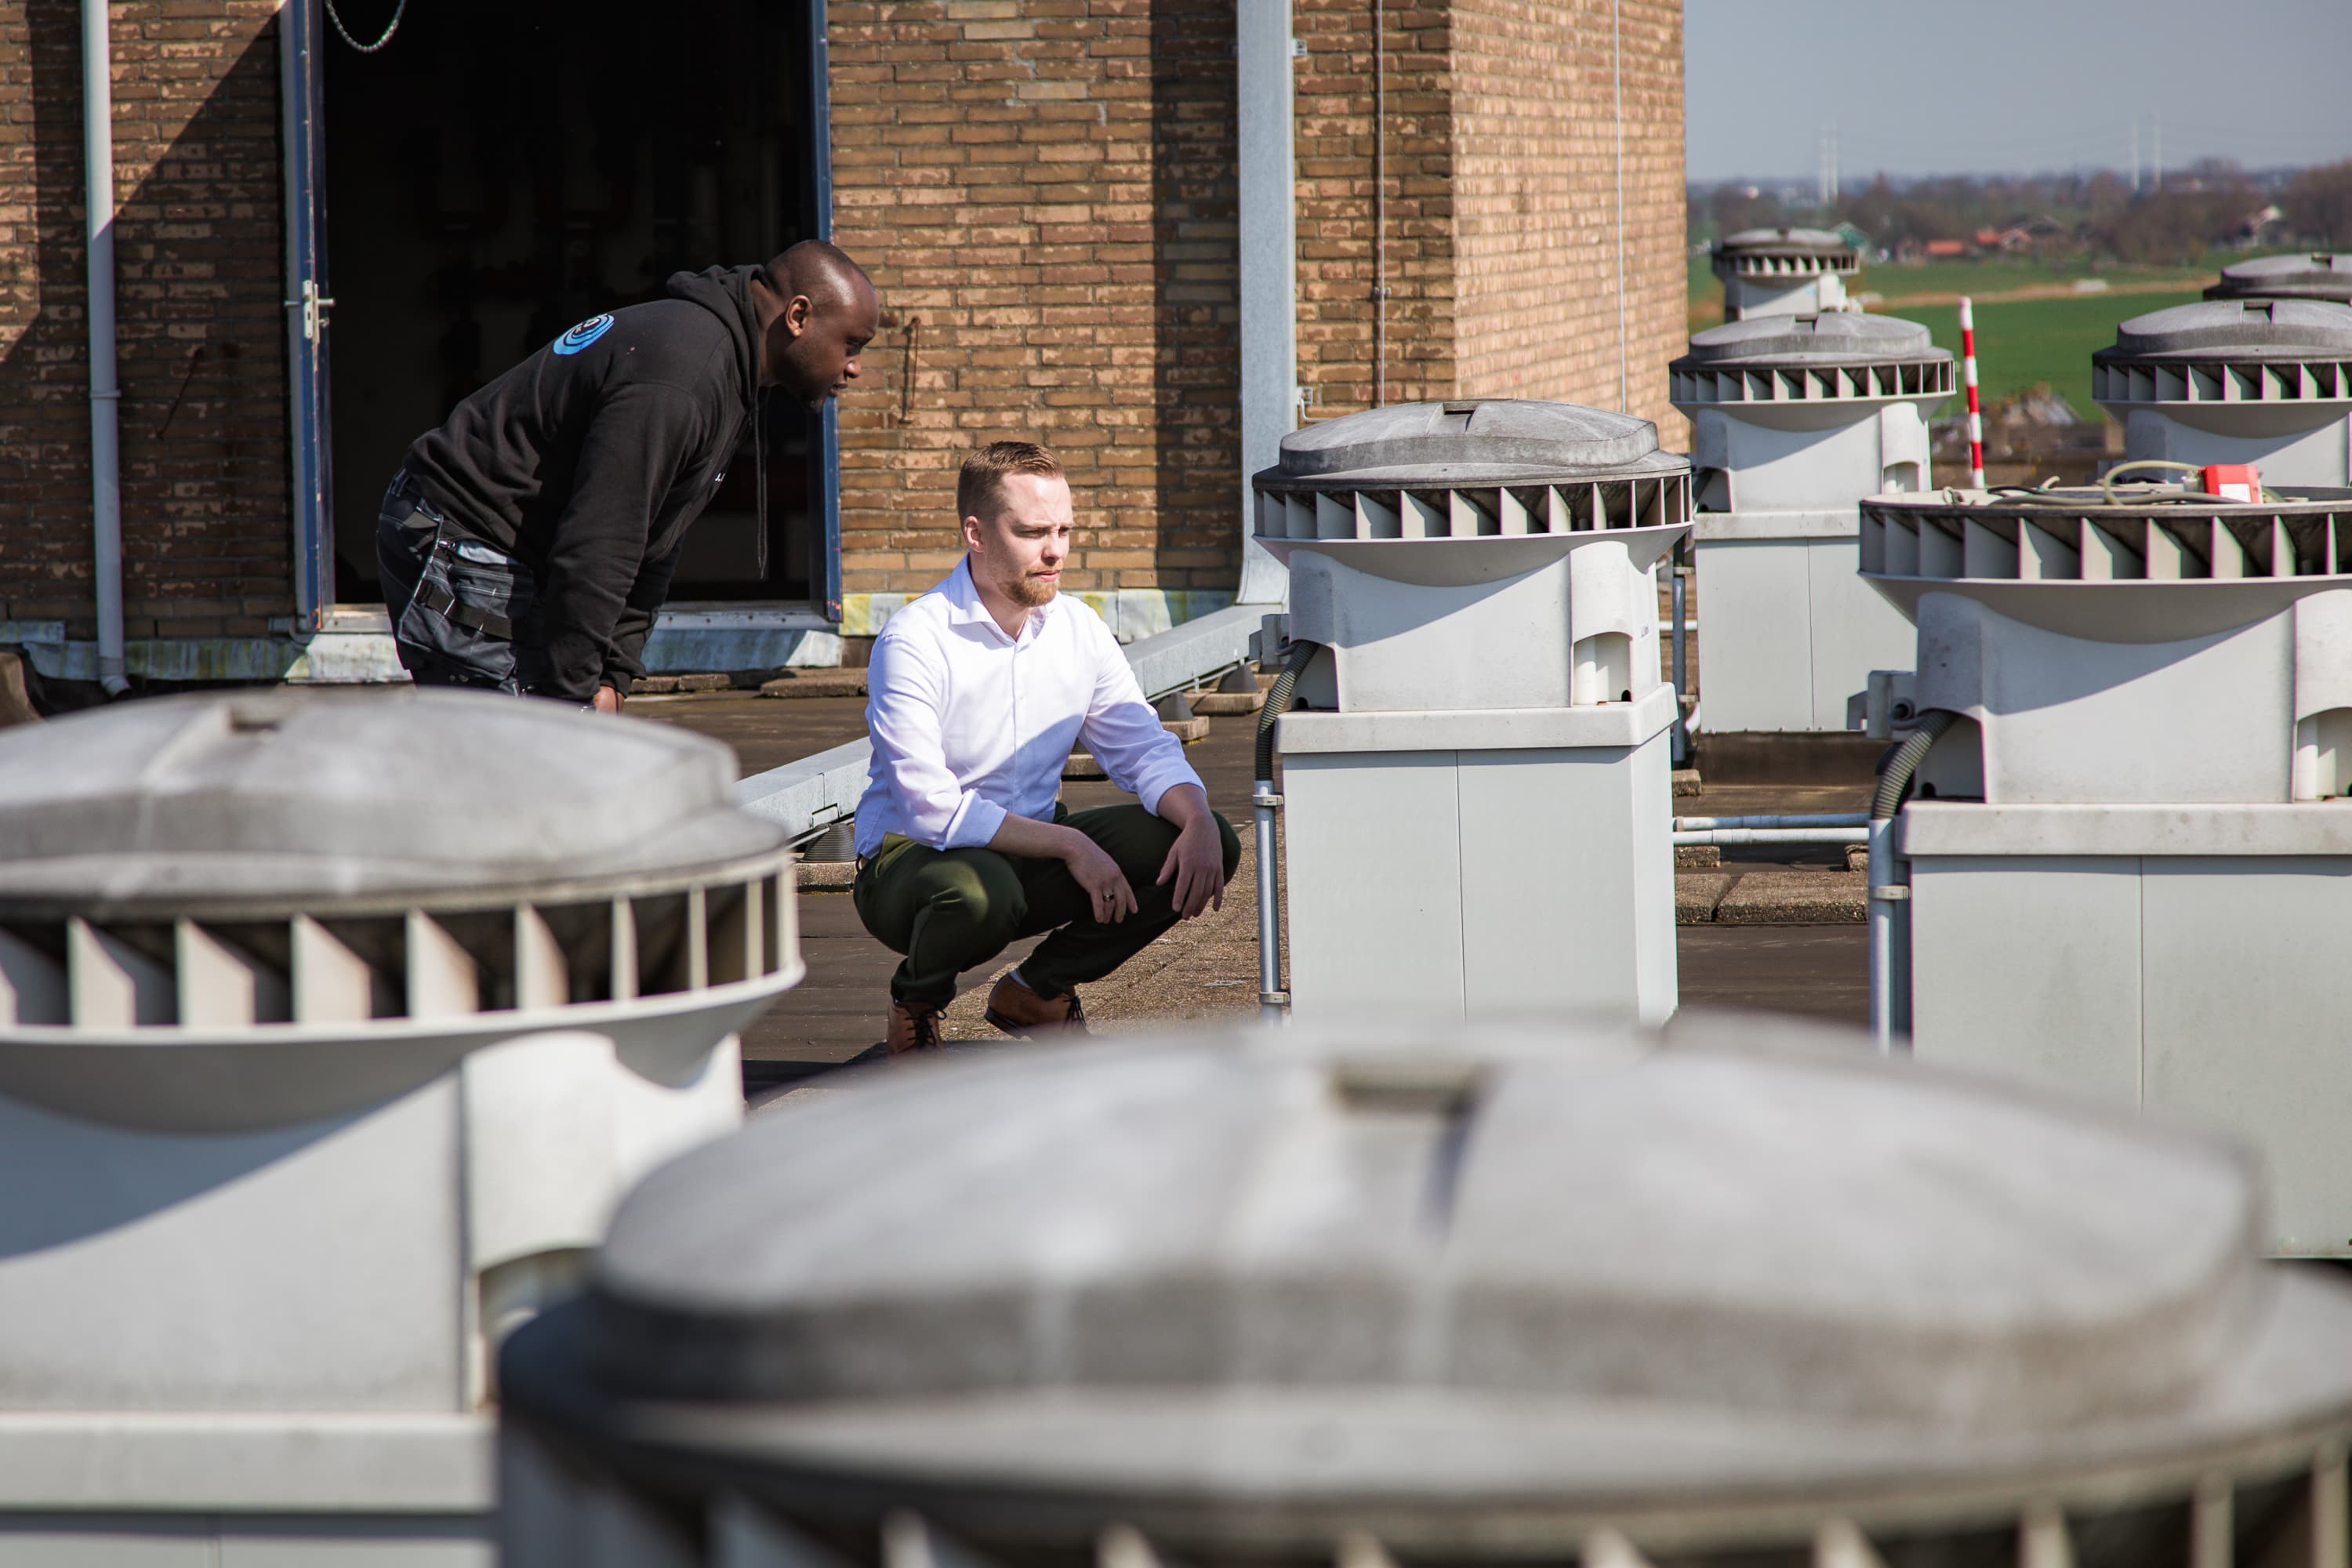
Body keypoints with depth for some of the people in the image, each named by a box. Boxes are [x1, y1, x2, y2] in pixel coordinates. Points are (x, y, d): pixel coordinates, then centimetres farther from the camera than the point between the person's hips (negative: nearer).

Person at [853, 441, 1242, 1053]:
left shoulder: (1077, 628, 1)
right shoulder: (914, 643, -19)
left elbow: (1142, 747, 5)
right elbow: (930, 808, -25)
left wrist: (1199, 822, -17)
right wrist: (1069, 846, -27)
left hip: (1031, 855, 6)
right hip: (911, 860, -6)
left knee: (1209, 844, -11)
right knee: (977, 890, -42)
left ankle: (1038, 992, 6)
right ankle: (916, 1005, -4)